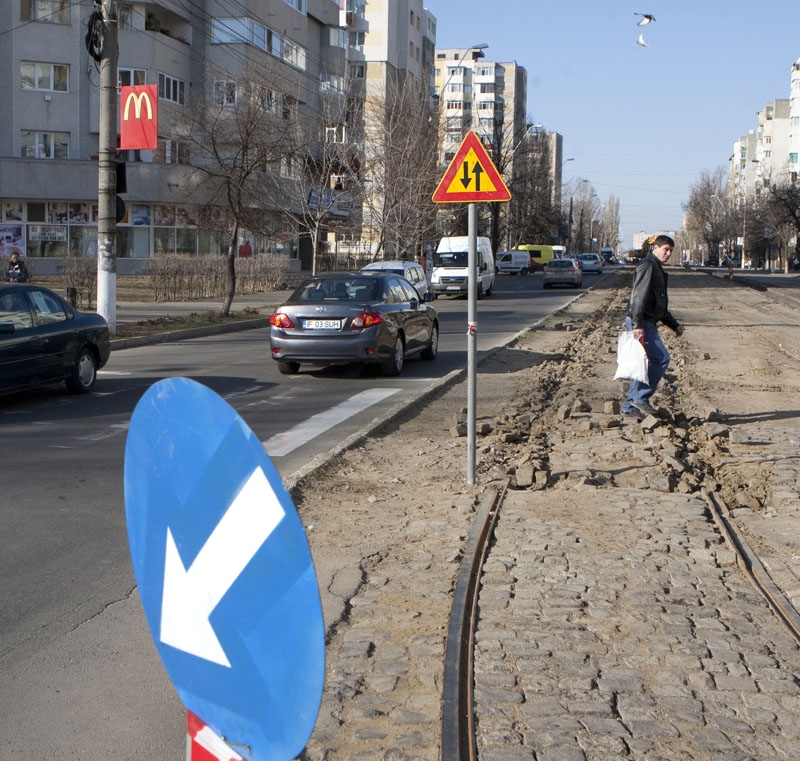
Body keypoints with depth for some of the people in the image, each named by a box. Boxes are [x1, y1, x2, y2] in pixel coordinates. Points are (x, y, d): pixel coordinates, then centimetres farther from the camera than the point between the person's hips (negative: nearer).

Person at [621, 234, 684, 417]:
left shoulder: (658, 269, 23)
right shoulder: (647, 266, -9)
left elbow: (660, 305, 30)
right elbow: (638, 296, -20)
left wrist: (674, 325, 26)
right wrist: (637, 324, -28)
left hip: (648, 323, 10)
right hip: (642, 323, -10)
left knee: (646, 363, 10)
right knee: (661, 358, -14)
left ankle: (630, 406, 13)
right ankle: (641, 397, -10)